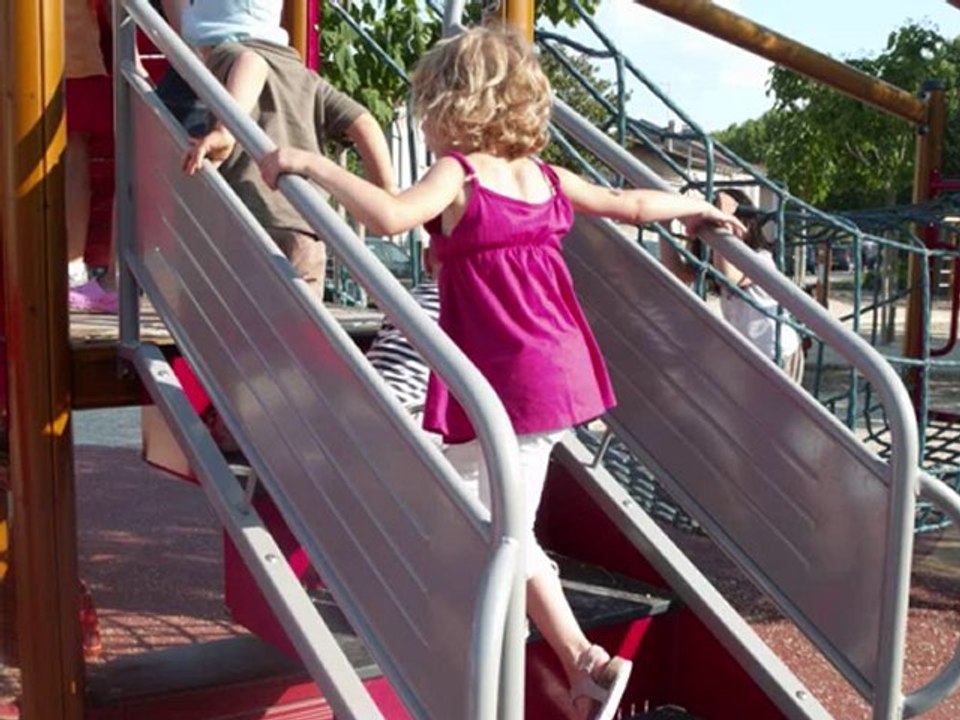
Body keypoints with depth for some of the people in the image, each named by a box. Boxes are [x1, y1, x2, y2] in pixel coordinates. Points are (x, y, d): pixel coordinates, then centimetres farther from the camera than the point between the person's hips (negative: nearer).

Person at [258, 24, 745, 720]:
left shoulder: (458, 174, -13)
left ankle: (585, 661, 1)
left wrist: (312, 163, -24)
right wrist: (698, 206, 35)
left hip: (506, 385, -8)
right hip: (560, 369, 8)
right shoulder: (547, 178, 8)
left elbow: (388, 216, -33)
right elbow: (632, 205, 18)